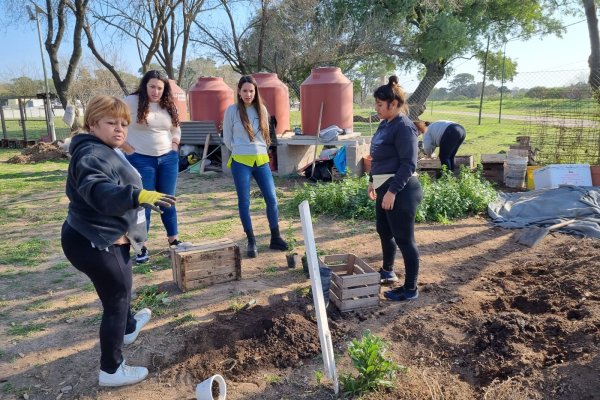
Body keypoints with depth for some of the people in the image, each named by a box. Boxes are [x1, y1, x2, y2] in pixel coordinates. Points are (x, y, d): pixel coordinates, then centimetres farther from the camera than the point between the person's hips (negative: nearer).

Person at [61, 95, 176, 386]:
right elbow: (98, 190, -43)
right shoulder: (92, 154, -23)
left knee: (120, 291, 30)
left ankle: (129, 328, 55)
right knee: (117, 300, 0)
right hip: (93, 243, -11)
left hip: (104, 238, 11)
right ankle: (111, 371, 15)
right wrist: (139, 196, -57)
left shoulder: (107, 151, 14)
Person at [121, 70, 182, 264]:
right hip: (141, 160, -4)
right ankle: (142, 247, 11)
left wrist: (174, 147, 5)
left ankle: (174, 240, 24)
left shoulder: (169, 105, 7)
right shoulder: (131, 102, -8)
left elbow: (176, 129, 19)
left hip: (168, 159, 4)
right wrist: (129, 150, -10)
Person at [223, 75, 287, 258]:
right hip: (241, 162, -3)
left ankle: (275, 238, 15)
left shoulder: (262, 109, 7)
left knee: (271, 199, 1)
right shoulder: (232, 110, -2)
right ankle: (251, 242, 13)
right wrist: (241, 152, 8)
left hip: (261, 160, 3)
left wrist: (260, 151, 13)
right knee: (244, 202, 1)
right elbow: (227, 138, 4)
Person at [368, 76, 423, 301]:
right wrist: (373, 181, 23)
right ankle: (387, 272, 44)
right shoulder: (385, 124, 12)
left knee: (404, 239, -1)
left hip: (400, 190, -10)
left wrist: (393, 191, -24)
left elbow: (408, 164, -21)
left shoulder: (404, 127, -17)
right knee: (384, 231, 23)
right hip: (386, 188, 10)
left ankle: (410, 289, 12)